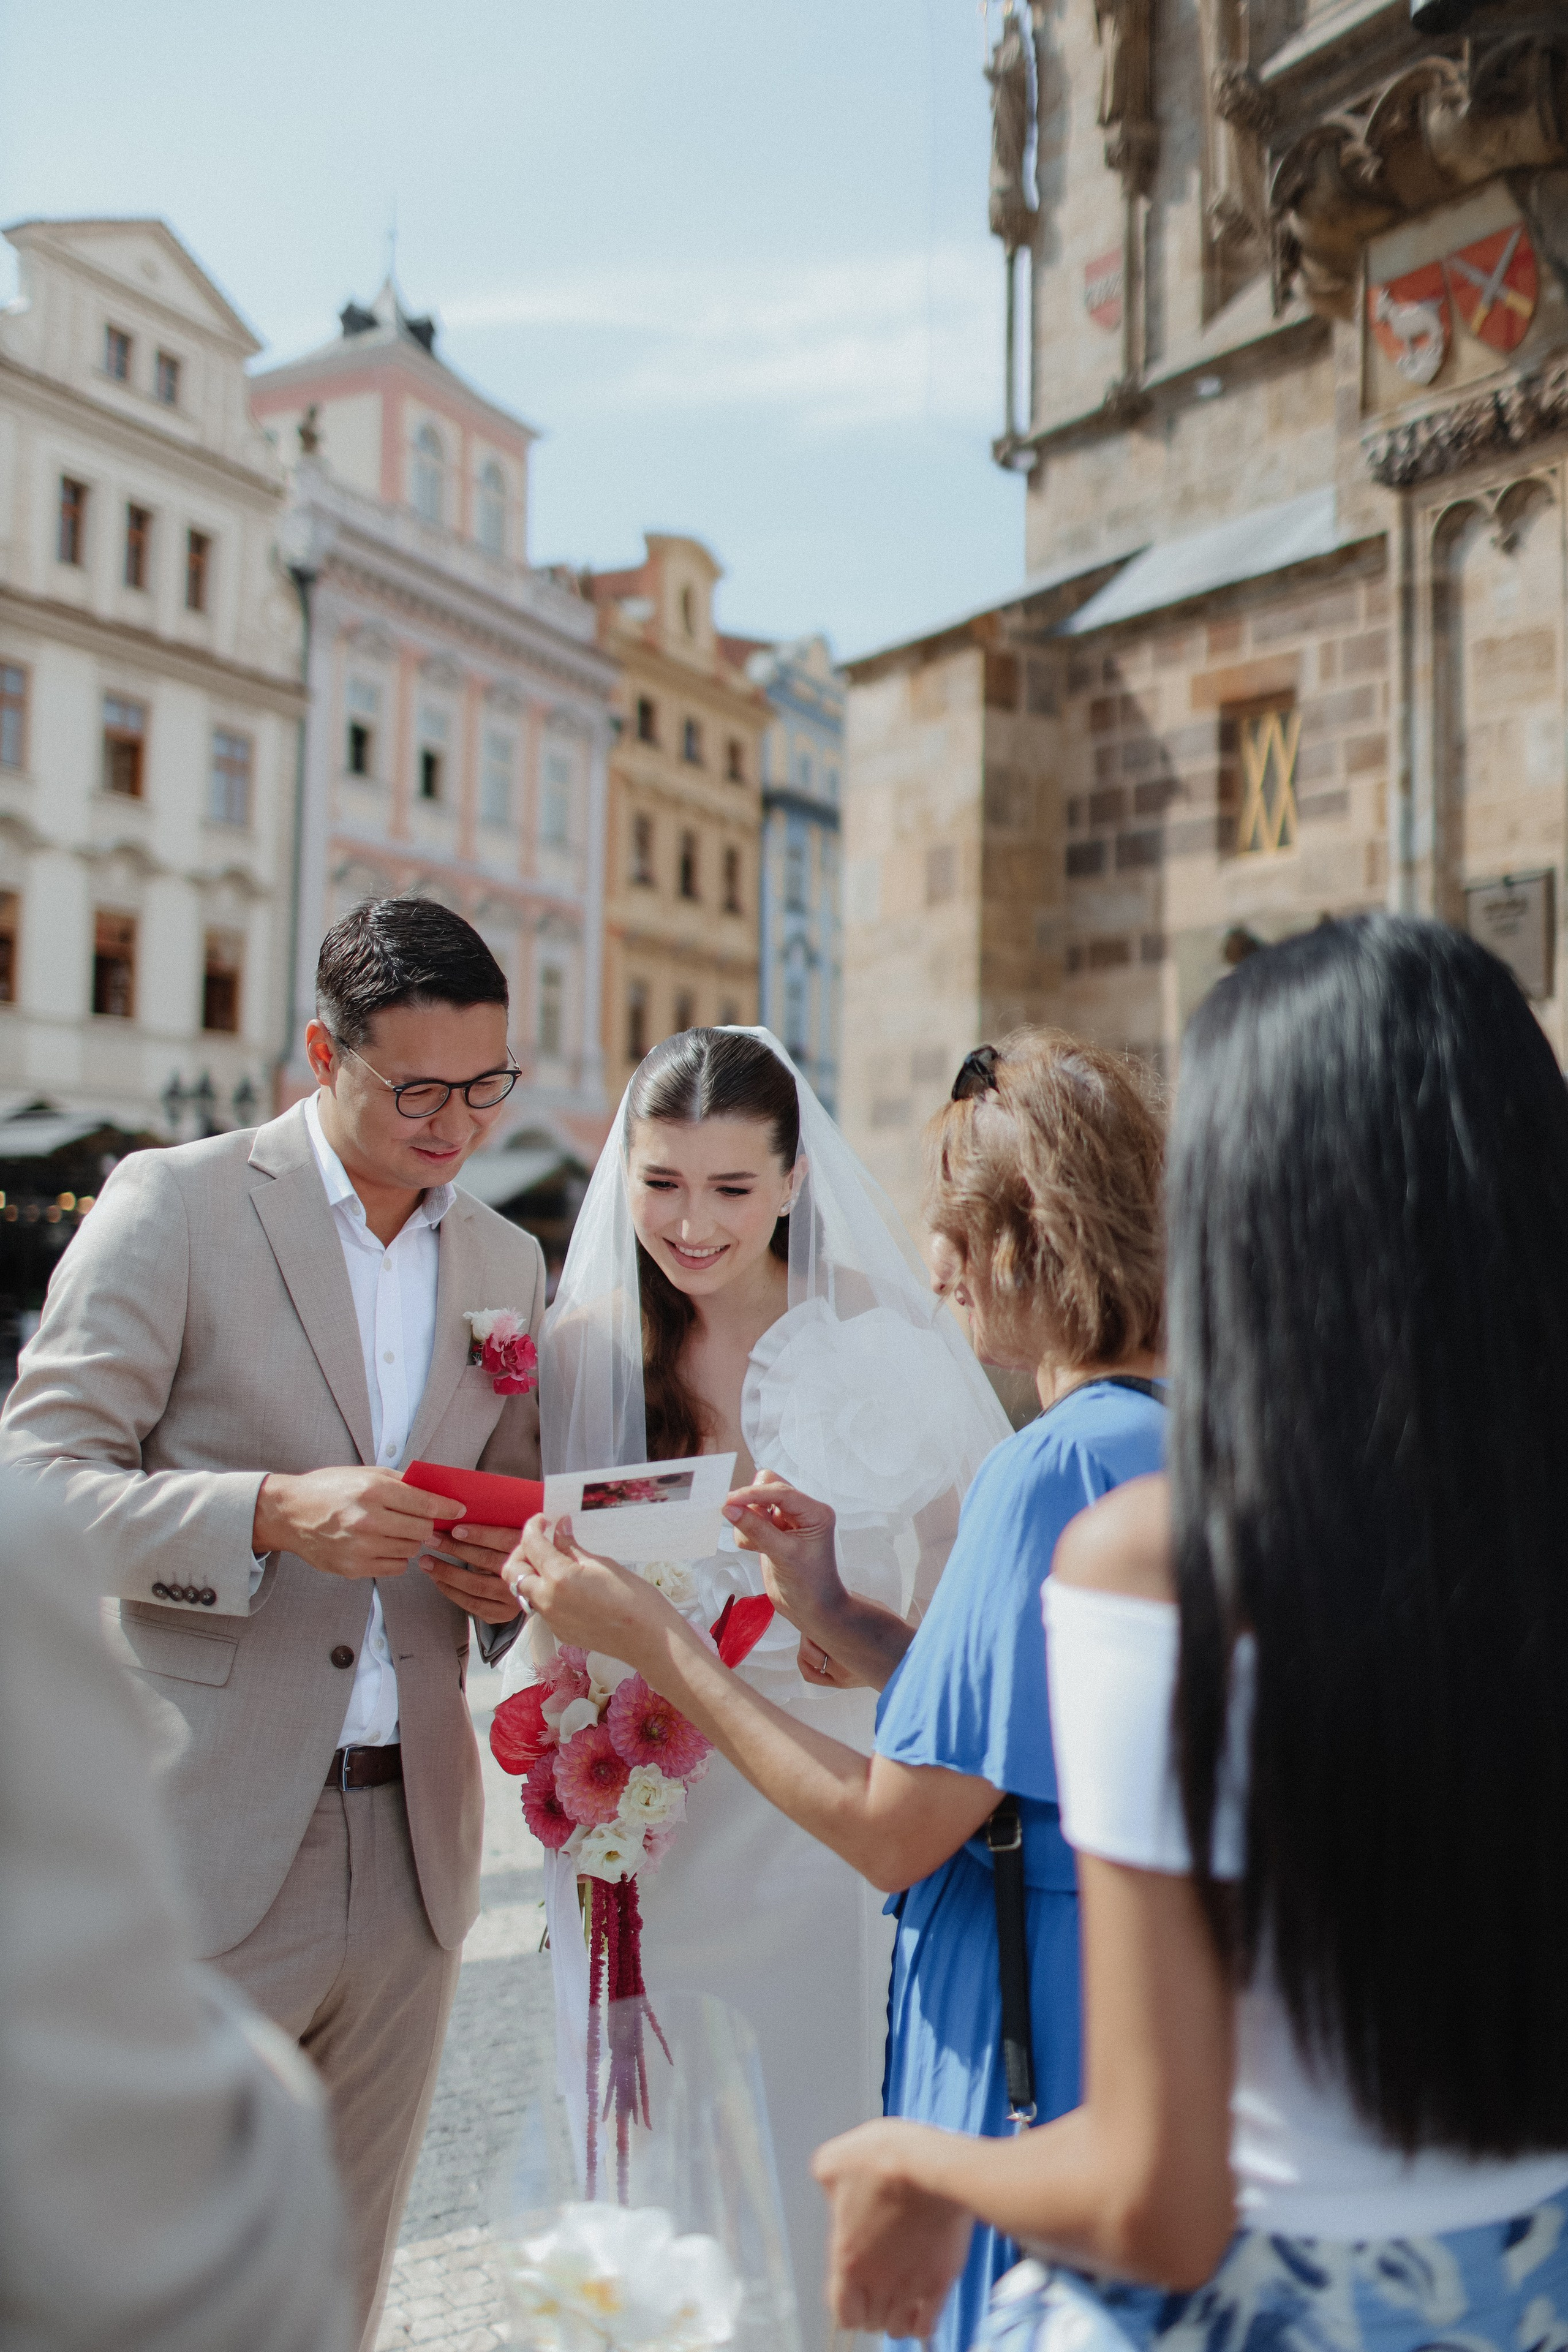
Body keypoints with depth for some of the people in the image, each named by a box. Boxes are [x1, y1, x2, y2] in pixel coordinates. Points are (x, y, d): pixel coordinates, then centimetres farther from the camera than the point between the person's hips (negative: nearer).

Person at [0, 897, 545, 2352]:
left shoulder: (509, 1264, 11)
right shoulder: (173, 1204, -5)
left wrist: (510, 1580, -3)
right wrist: (274, 1512, -24)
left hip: (413, 1847, 5)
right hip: (206, 1845, -4)